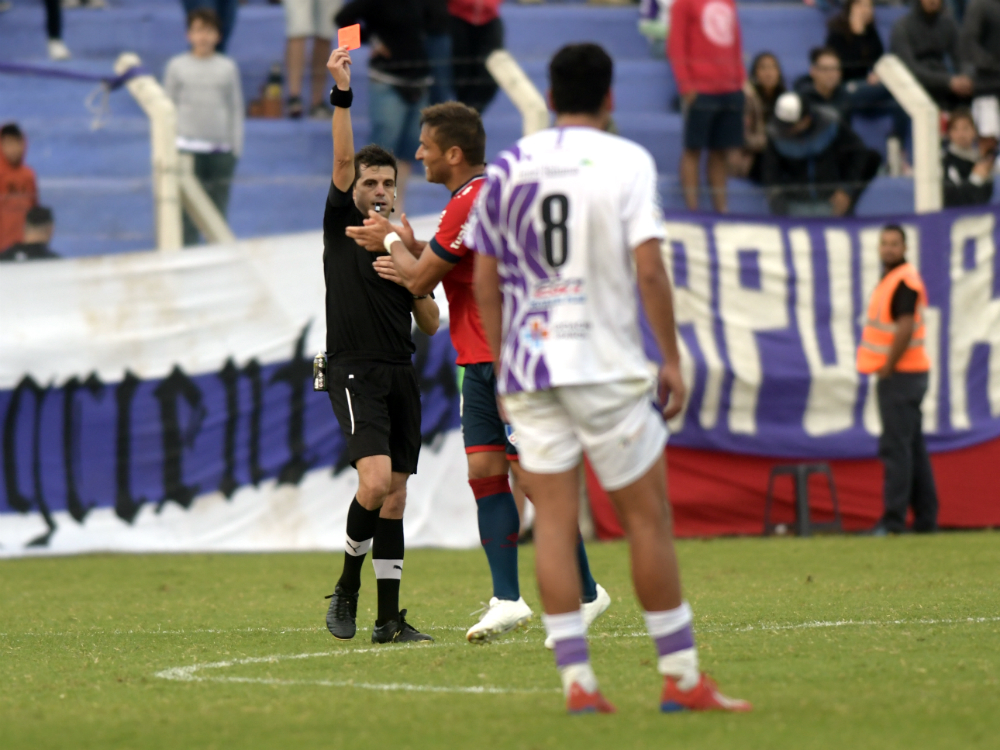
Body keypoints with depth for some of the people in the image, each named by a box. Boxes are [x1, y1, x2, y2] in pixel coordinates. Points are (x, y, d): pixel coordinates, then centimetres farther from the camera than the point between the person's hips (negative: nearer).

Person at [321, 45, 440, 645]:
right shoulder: (342, 228, 4)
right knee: (377, 479, -22)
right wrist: (342, 95, -19)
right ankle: (348, 586, -2)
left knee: (395, 497, 3)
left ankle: (389, 619, 4)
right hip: (355, 370, -5)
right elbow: (343, 159, -10)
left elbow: (431, 326, 13)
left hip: (401, 375, 5)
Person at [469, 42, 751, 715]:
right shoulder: (626, 162, -3)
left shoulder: (505, 169, 8)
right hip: (608, 366, -4)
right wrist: (672, 359, -4)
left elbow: (486, 280, 10)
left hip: (528, 369, 4)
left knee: (554, 522, 2)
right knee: (648, 517, 4)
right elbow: (648, 268, -10)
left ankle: (576, 680, -3)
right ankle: (682, 677, 7)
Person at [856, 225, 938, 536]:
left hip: (899, 374, -10)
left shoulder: (905, 280, -15)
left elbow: (906, 328, -23)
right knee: (914, 448, 11)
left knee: (895, 447, -12)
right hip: (904, 375, 10)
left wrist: (887, 368, -17)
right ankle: (925, 519, 15)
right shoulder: (890, 278, 16)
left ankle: (893, 521, -14)